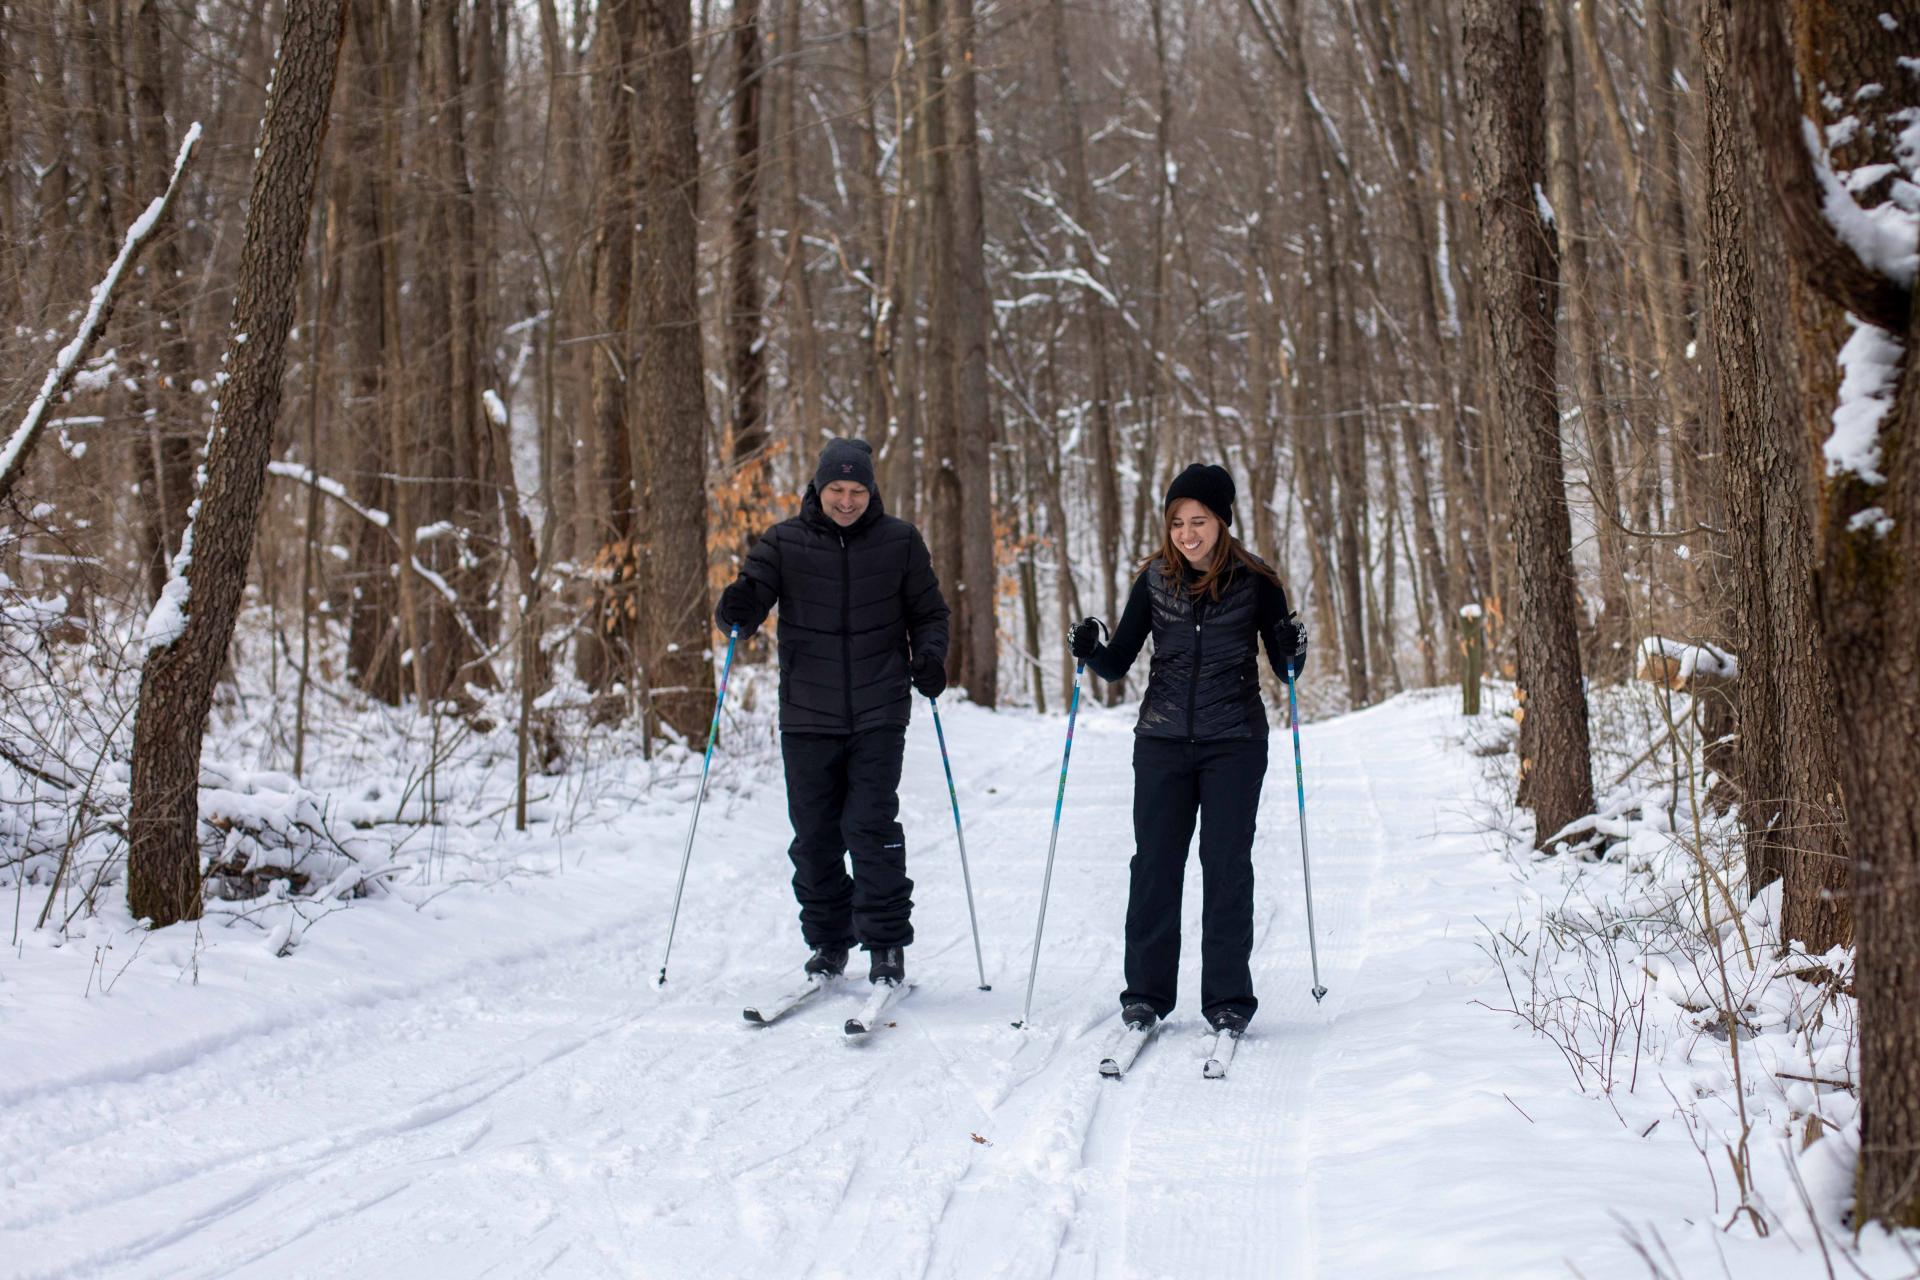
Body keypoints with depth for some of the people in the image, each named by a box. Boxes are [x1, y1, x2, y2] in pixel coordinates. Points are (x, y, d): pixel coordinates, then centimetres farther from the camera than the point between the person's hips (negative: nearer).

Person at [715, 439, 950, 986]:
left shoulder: (899, 541, 3)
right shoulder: (784, 542, 2)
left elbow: (928, 611, 11)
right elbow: (748, 605, -3)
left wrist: (929, 654, -9)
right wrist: (737, 607, -27)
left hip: (878, 714, -2)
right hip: (808, 715, 2)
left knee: (872, 827, -9)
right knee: (814, 837, 6)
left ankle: (886, 946, 0)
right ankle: (827, 942, 21)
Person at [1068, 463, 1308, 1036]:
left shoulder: (1255, 581, -2)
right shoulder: (1155, 580, 3)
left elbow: (1285, 669, 4)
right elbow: (1119, 664, 7)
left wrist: (1294, 650, -18)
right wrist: (1091, 652, -13)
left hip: (1234, 742, -2)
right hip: (1163, 739, 2)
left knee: (1227, 866, -1)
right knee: (1154, 864, 2)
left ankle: (1228, 999, 7)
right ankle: (1146, 992, 12)